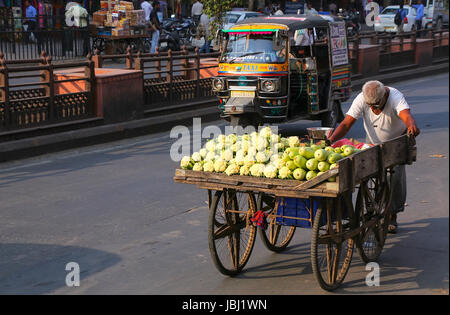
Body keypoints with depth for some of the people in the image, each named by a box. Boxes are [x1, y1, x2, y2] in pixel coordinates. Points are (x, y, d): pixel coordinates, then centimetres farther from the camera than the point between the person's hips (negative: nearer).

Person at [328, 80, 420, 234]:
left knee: (396, 176, -10)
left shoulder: (395, 97, -33)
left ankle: (392, 216, 5)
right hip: (373, 141, 2)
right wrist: (331, 139, -45)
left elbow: (406, 115, -52)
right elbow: (346, 123, -29)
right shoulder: (361, 100, -26)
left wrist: (412, 126, -75)